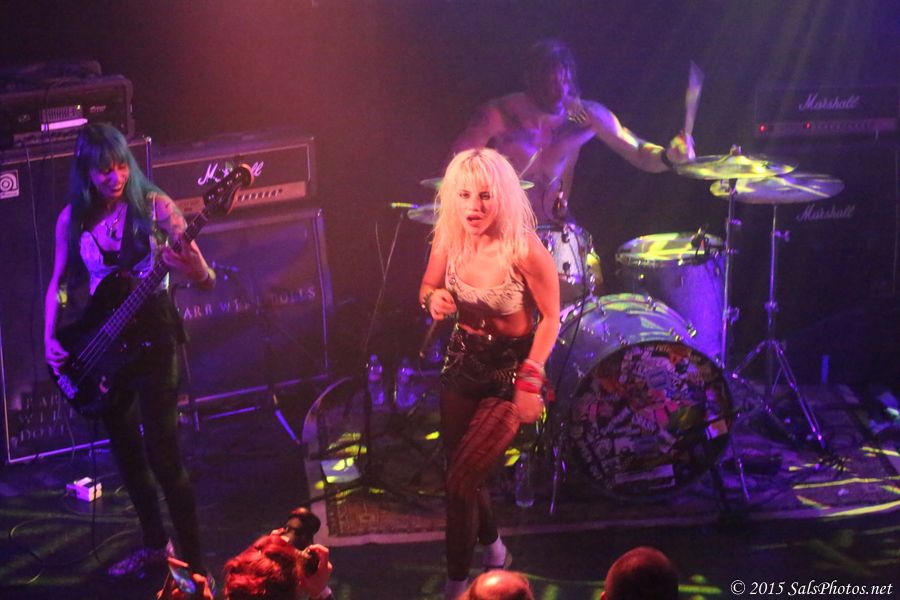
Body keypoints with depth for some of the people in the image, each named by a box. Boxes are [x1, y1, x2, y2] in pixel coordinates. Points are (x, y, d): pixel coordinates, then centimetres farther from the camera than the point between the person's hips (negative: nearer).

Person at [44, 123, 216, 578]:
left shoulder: (154, 205, -8)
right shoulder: (73, 219, 1)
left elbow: (208, 281, -10)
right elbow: (58, 282, 12)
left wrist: (192, 267, -33)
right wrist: (50, 339, -1)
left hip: (152, 339, -4)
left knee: (163, 456, -10)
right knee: (127, 454, 15)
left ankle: (193, 561, -2)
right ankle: (155, 544, 33)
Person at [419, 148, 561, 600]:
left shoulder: (525, 251, -25)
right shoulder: (448, 242, -11)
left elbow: (550, 317, -16)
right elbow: (428, 287, 7)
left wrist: (530, 380, -21)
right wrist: (433, 299, -17)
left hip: (510, 366, -5)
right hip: (462, 360, 5)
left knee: (464, 476, -4)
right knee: (458, 468, 14)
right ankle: (492, 547, 43)